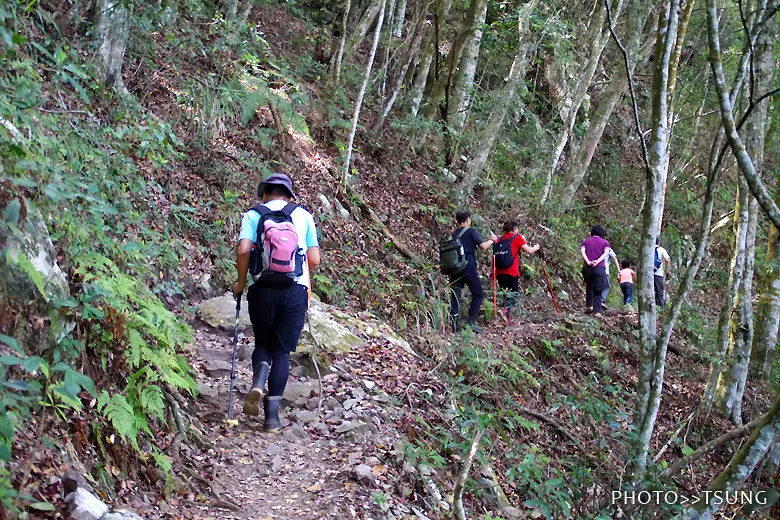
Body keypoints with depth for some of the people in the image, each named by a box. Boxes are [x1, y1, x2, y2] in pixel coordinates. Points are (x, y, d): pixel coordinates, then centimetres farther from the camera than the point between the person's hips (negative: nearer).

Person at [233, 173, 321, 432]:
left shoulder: (253, 215, 7)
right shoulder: (303, 215, 10)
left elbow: (243, 250, -9)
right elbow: (314, 259, 5)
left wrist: (241, 283, 4)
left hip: (262, 289, 0)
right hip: (296, 290, 0)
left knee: (263, 343, 20)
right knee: (282, 351, 9)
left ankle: (258, 381, -9)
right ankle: (272, 415, 5)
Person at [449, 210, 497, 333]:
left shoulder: (453, 235, 14)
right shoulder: (471, 231, -2)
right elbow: (483, 246, -12)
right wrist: (491, 240, 6)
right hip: (469, 269, -5)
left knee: (455, 297, 5)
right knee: (478, 295, 8)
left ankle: (455, 325, -2)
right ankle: (471, 321, -2)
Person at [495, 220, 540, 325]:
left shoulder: (500, 239, 15)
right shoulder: (517, 237, 0)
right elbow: (529, 251, -1)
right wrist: (536, 247, 19)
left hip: (500, 272, 6)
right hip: (511, 272, -6)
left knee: (505, 294, 13)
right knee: (514, 293, -4)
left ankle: (506, 314, 9)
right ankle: (507, 311, -27)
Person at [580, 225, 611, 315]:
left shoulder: (586, 241, 17)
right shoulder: (605, 242, 13)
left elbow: (582, 251, -2)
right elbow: (606, 252, -6)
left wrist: (588, 261, -13)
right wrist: (597, 261, -15)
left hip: (587, 267, 2)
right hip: (600, 268, -2)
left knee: (589, 287, 22)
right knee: (598, 290, 0)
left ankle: (589, 305, 14)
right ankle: (597, 311, -8)